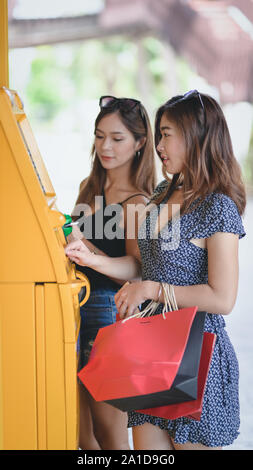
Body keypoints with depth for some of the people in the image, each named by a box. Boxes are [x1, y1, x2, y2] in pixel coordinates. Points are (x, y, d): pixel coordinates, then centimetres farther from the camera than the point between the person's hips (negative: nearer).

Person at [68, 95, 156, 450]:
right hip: (78, 305, 7)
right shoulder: (89, 188, 11)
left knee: (109, 434, 3)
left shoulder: (138, 203, -11)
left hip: (111, 313, -7)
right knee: (82, 433, 12)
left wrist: (87, 248, -25)